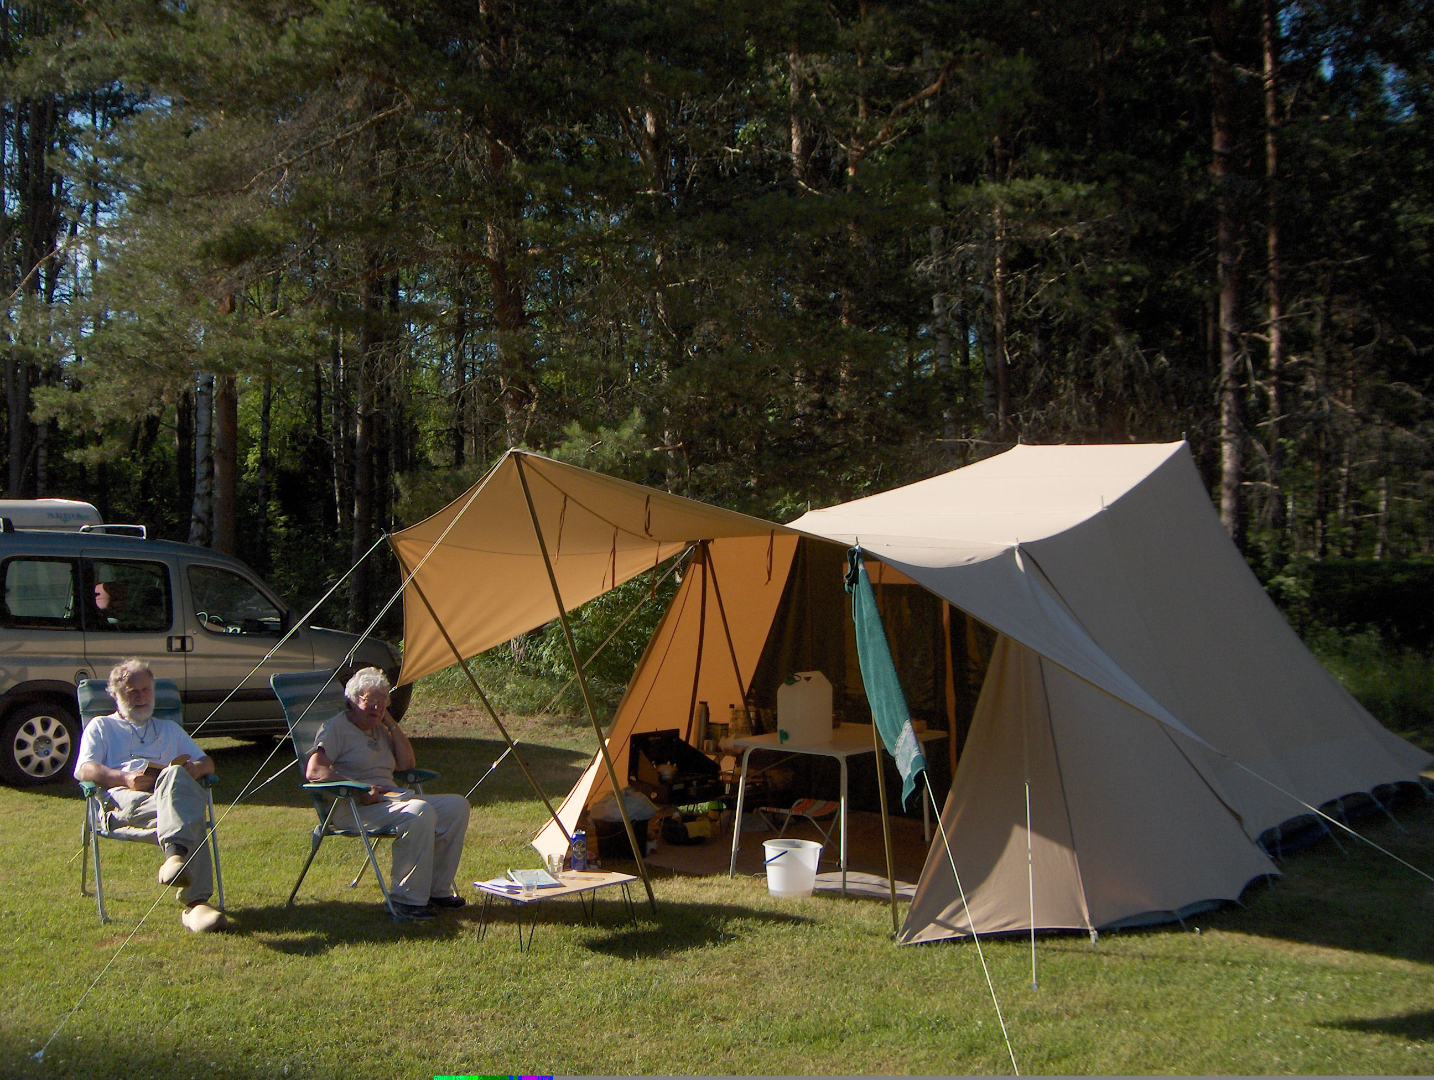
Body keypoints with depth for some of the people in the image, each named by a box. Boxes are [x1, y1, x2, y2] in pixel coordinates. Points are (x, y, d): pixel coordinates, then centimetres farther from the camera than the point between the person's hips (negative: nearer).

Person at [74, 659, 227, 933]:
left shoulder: (170, 729, 40)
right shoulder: (101, 726, 30)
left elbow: (207, 762, 30)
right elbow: (85, 770, 11)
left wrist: (196, 767, 3)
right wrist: (125, 778, -9)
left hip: (173, 789, 2)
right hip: (123, 798, -2)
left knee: (175, 775, -41)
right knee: (187, 815, -39)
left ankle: (175, 856, -60)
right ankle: (195, 900, -58)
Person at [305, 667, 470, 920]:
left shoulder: (379, 730, 22)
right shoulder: (336, 727, -3)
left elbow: (407, 763, 15)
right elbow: (315, 772, -16)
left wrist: (392, 725, 8)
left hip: (390, 798, 9)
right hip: (354, 809, -9)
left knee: (457, 805, -6)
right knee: (419, 812, -34)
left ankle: (437, 889, -2)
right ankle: (407, 898, -27)